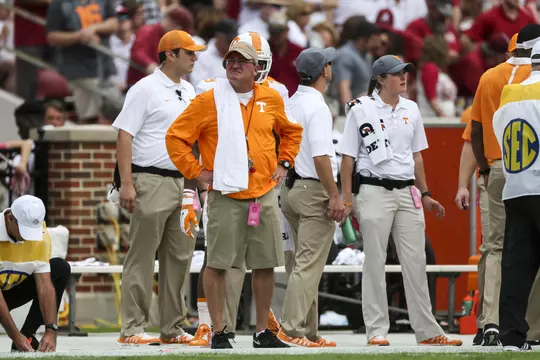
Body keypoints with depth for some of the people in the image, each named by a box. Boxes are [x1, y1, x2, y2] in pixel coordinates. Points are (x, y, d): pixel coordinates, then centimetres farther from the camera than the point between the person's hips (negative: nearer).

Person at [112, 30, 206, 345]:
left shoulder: (189, 91, 16)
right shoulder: (145, 89, -7)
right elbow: (125, 135, -11)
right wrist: (126, 184, -18)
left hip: (183, 183, 7)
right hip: (152, 182, -7)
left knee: (180, 256, 8)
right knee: (142, 257, -5)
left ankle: (172, 328, 15)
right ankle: (133, 329, -3)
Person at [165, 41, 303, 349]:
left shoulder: (271, 99, 9)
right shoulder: (209, 101, -3)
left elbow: (292, 131, 27)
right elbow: (176, 137, -1)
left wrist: (283, 163, 15)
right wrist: (196, 172, -6)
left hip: (265, 195, 4)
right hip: (226, 196, -4)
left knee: (266, 265, 5)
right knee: (218, 264, -4)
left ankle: (263, 332, 14)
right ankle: (218, 332, 2)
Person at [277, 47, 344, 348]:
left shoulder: (291, 104, 12)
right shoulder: (317, 107, -14)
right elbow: (321, 156, -20)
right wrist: (335, 196, -17)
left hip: (293, 188, 9)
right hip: (315, 190, -9)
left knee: (306, 265, 13)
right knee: (309, 266, -9)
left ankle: (308, 332, 15)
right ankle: (292, 330, -14)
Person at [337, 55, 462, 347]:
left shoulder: (411, 110, 11)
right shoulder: (361, 109, -3)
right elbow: (348, 156, -3)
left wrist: (424, 195, 17)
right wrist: (346, 197, -8)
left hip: (407, 192, 5)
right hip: (374, 191, -5)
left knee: (416, 262, 4)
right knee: (374, 261, -2)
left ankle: (427, 331, 7)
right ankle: (376, 330, 2)